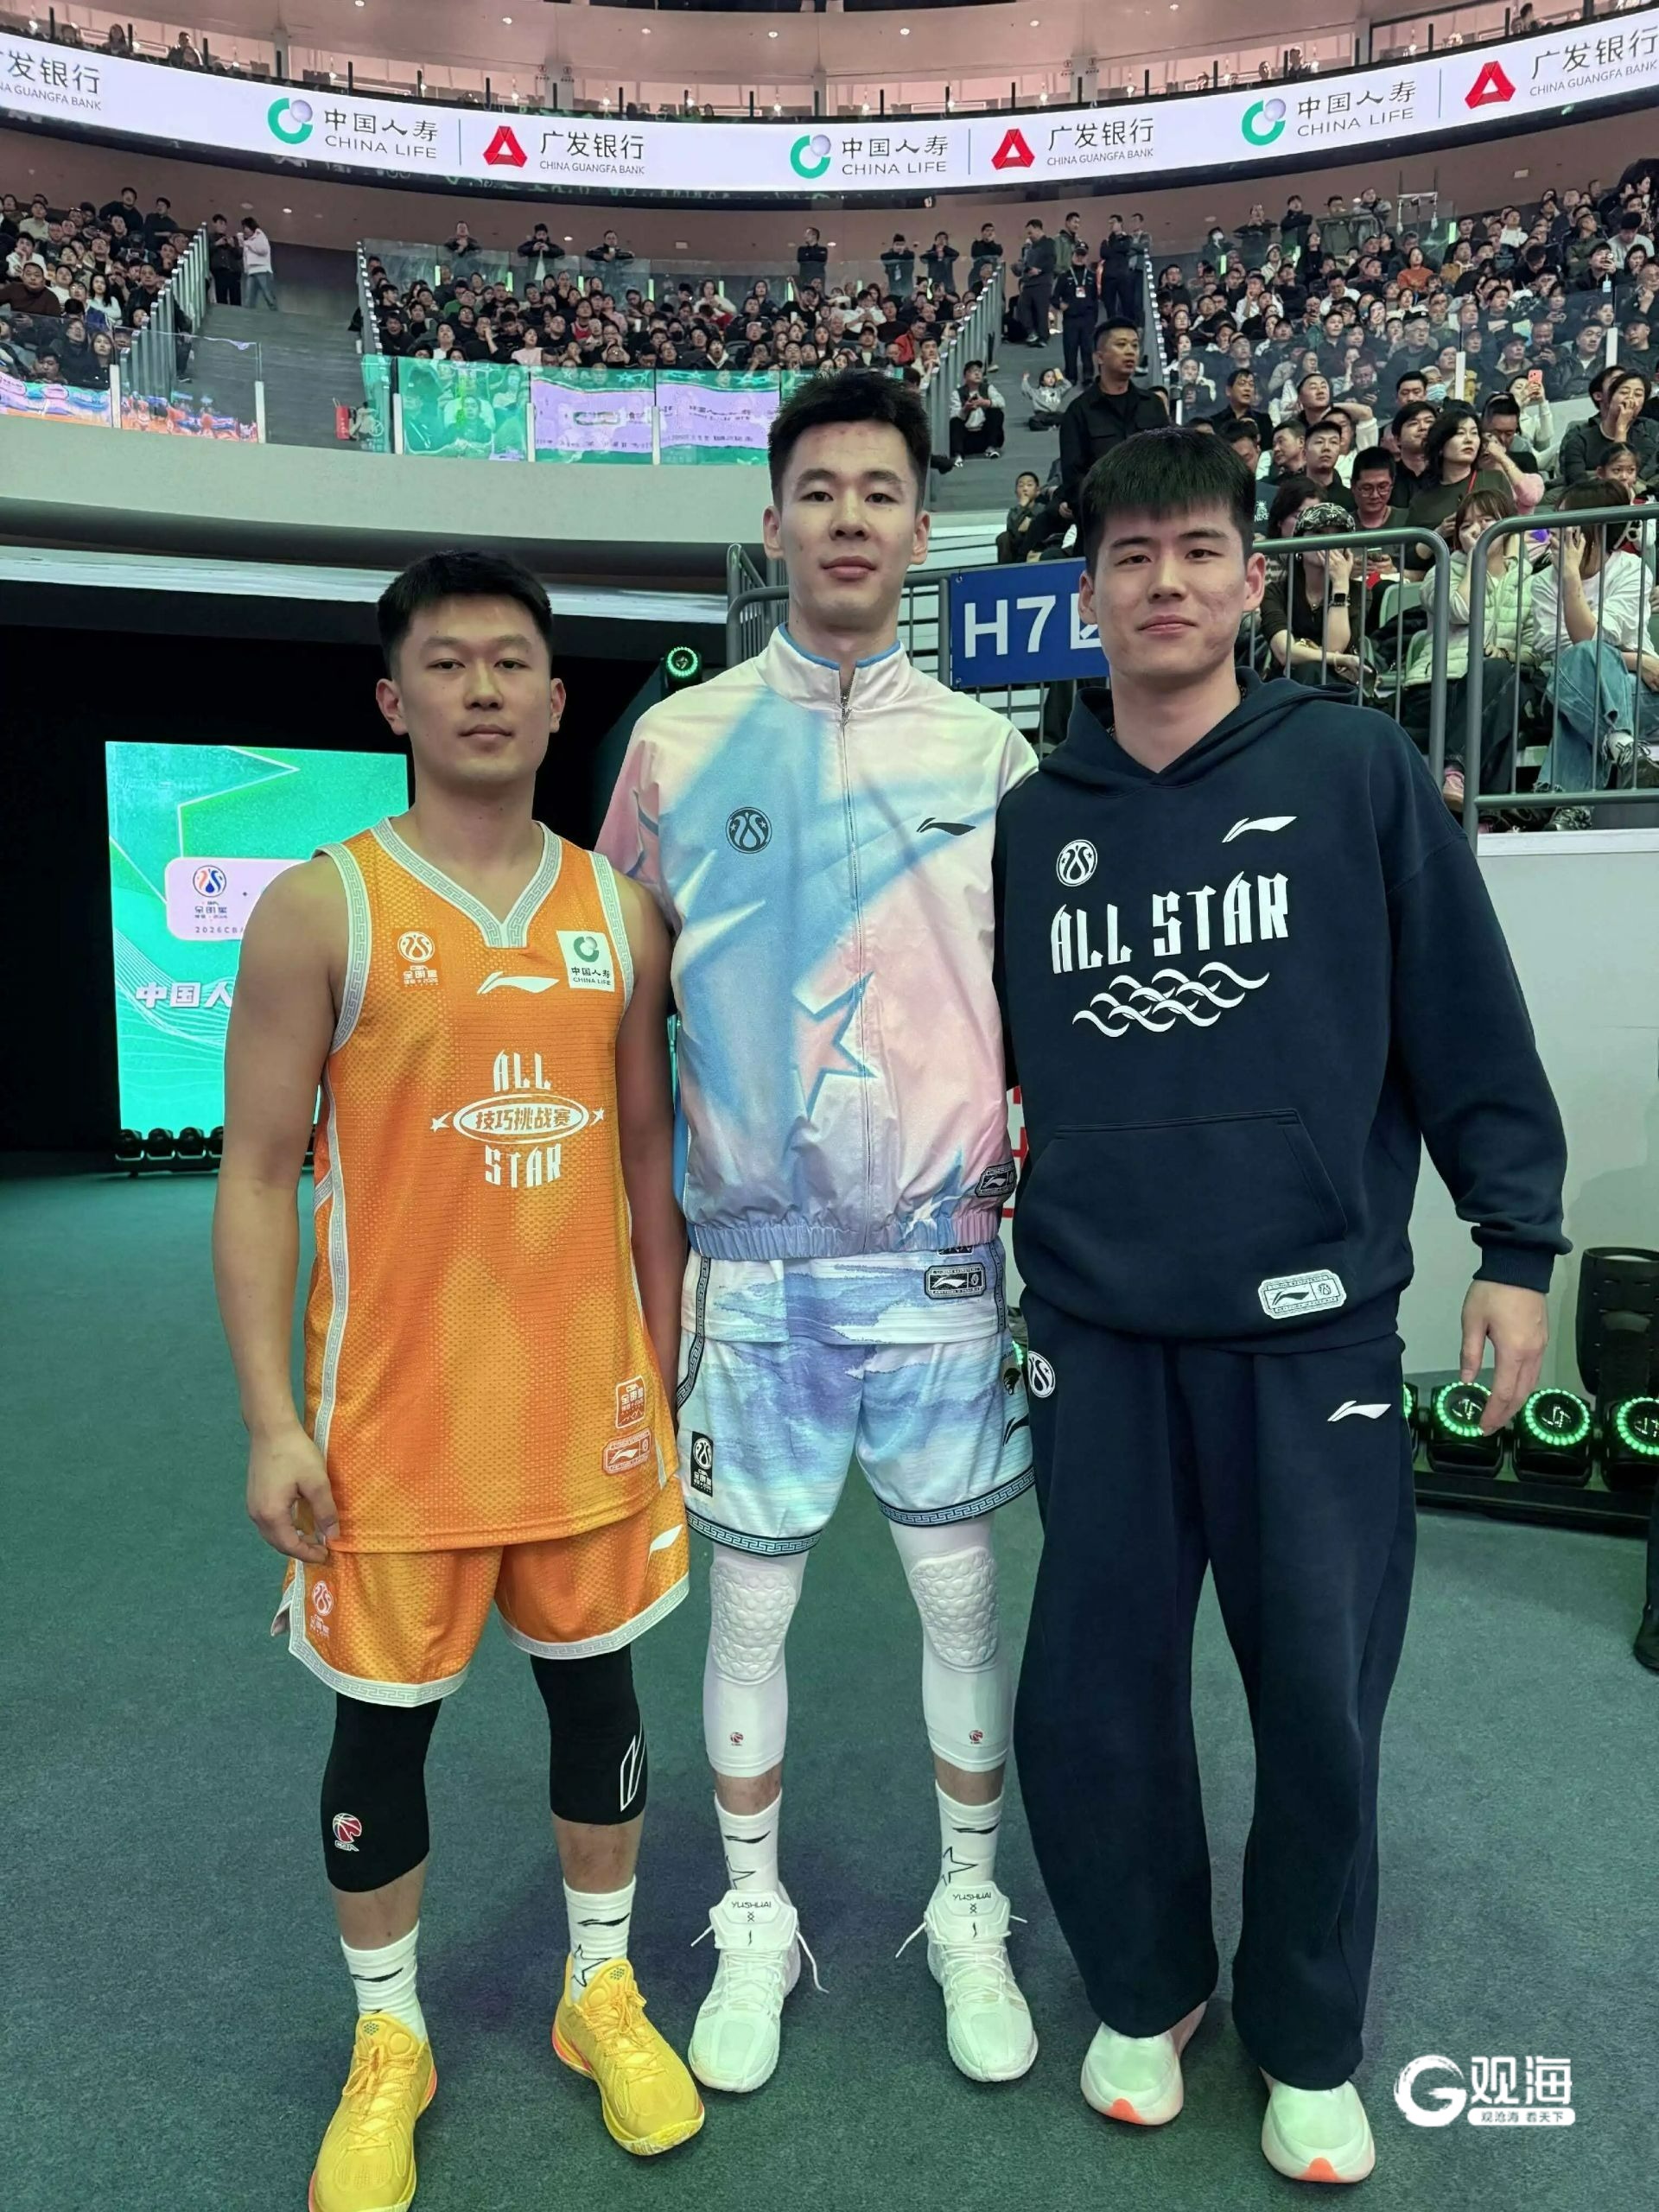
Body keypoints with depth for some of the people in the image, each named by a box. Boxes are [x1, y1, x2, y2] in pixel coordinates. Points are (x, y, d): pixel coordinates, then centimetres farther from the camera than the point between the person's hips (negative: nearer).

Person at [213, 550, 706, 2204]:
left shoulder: (619, 914, 5)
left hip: (588, 1400, 3)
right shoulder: (322, 909, -5)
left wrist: (663, 1374, 9)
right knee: (383, 1722, 11)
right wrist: (270, 1423, -10)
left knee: (596, 1687, 16)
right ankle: (388, 2042, 36)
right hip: (396, 1409, -3)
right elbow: (254, 1179, -5)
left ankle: (601, 1993, 39)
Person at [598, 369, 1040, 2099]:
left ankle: (969, 1916, 34)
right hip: (752, 1262, 0)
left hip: (944, 1256, 1)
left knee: (962, 1597, 10)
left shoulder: (988, 750, 4)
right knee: (748, 1603, 10)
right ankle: (755, 1922, 34)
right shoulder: (680, 741, 3)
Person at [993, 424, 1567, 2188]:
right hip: (1098, 1331, 2)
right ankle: (1143, 1990, 37)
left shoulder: (1355, 767, -1)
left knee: (1321, 1707, 8)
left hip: (1315, 1326, -2)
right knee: (1089, 1701, 9)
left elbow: (1467, 1019, -1)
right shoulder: (1029, 817, 6)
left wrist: (1515, 1244, -3)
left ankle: (1307, 2043, 35)